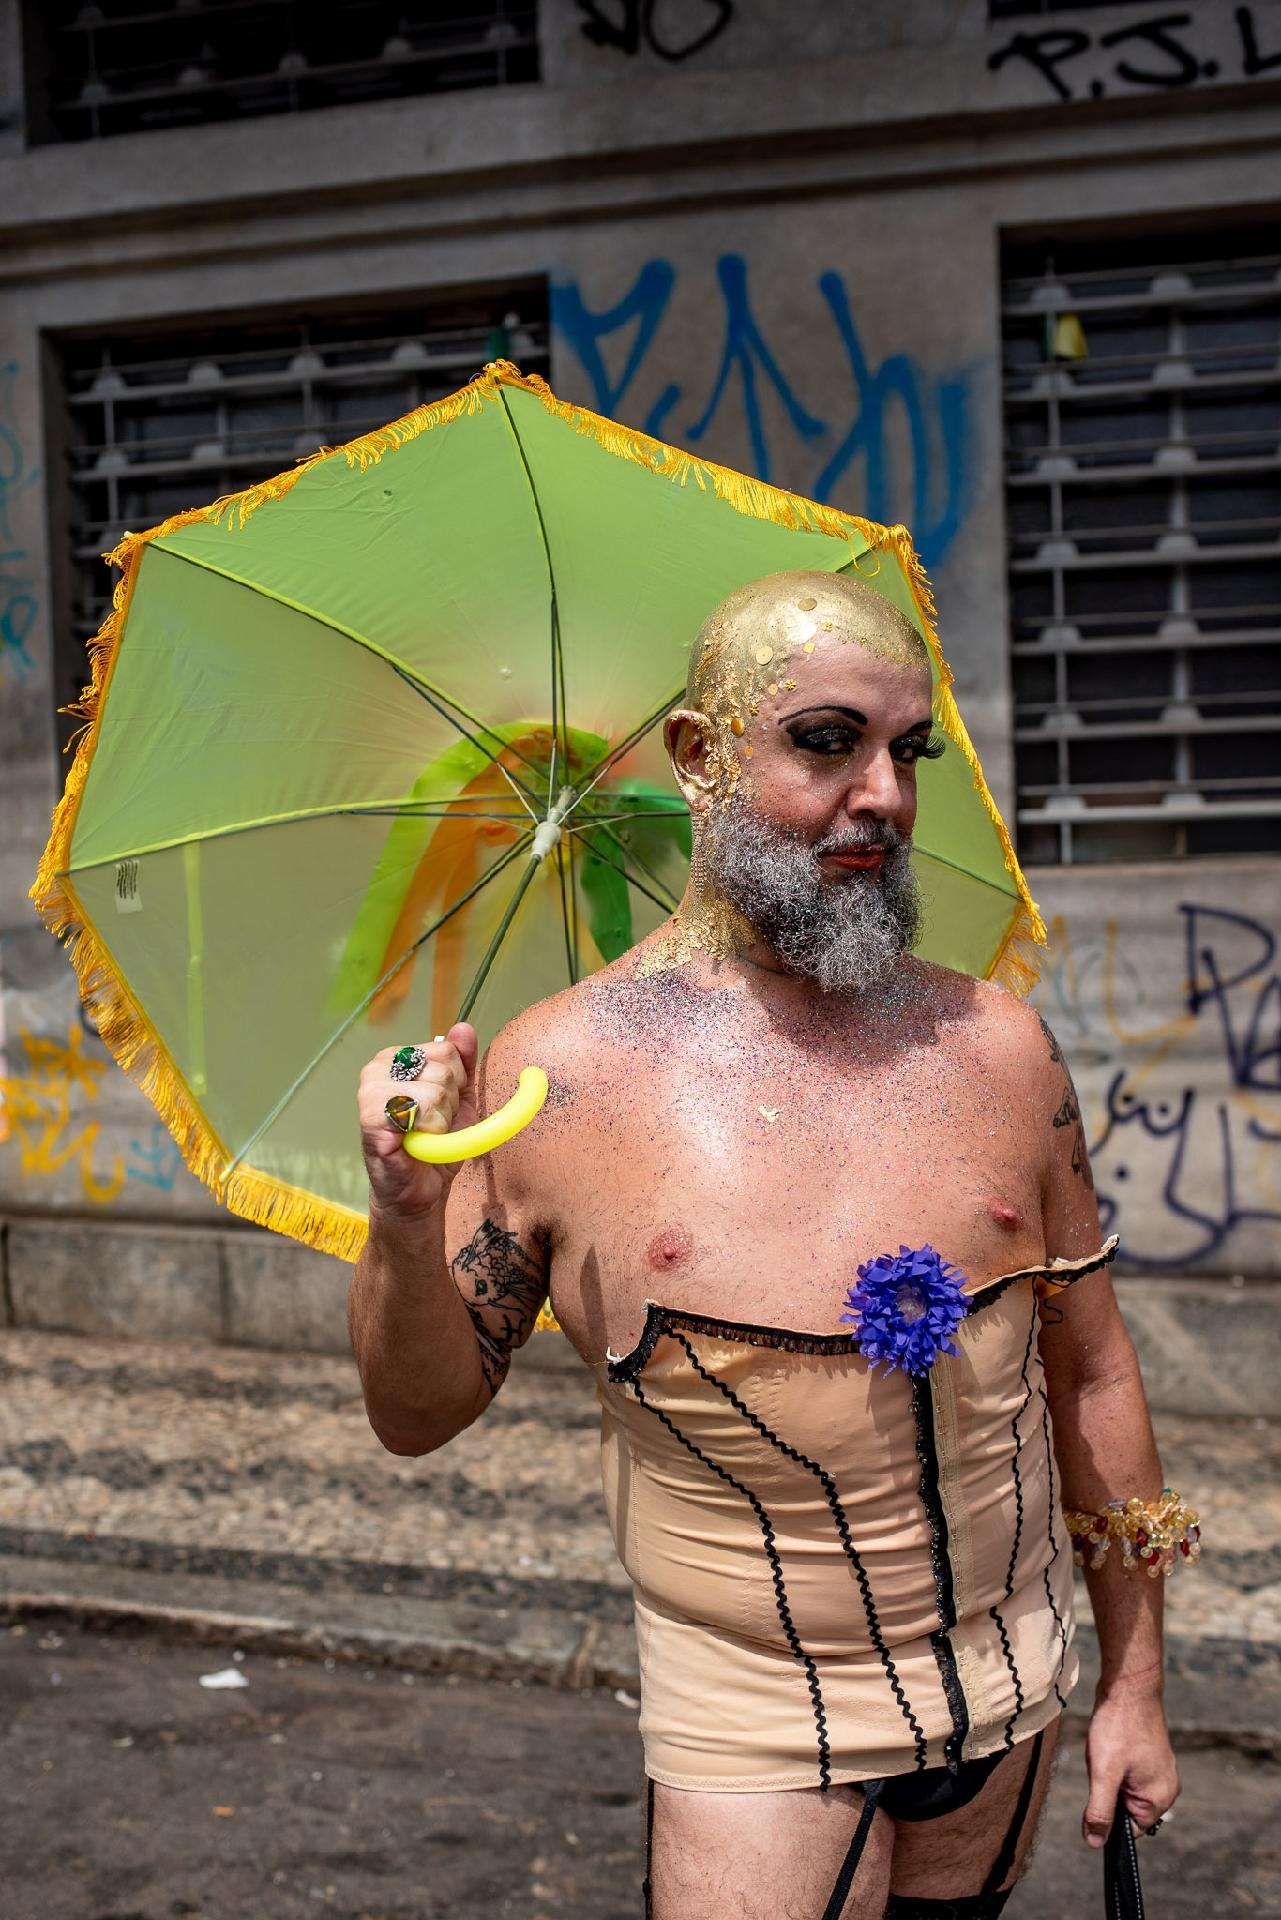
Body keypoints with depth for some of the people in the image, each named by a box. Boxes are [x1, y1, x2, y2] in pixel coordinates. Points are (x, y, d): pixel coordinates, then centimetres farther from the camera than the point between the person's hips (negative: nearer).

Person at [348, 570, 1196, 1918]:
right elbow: (418, 1415, -4)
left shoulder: (996, 1047, -3)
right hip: (756, 1736, -3)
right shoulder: (555, 1073, -12)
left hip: (1016, 1700, 4)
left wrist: (1133, 1681, 10)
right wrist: (406, 1230, -23)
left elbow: (1091, 1369, 6)